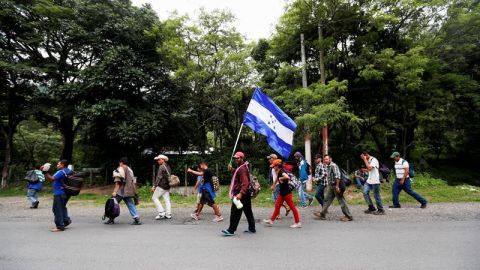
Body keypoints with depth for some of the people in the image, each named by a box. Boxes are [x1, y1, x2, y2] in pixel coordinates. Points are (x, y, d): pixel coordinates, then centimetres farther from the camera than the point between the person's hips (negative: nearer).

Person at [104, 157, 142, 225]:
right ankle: (137, 219, -5)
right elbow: (133, 182, 17)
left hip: (121, 191, -6)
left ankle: (111, 219, 16)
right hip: (129, 191, 7)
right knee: (131, 205, 4)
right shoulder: (130, 170, 17)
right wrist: (134, 192, 22)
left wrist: (115, 191, -13)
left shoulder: (120, 169, -4)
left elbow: (118, 182, -12)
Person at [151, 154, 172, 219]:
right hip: (167, 186, 9)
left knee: (154, 198, 1)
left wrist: (154, 186, -13)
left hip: (161, 186, -8)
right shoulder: (168, 167, 16)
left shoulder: (161, 167, -11)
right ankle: (168, 214, 6)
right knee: (167, 200, 6)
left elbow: (159, 177, -16)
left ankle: (161, 212, -4)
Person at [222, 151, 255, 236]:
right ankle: (252, 228, 22)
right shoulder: (240, 167, 15)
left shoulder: (242, 169, -17)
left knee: (235, 212, -5)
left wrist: (241, 193, -35)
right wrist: (232, 170, 12)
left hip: (240, 194, -11)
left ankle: (231, 230, 1)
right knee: (248, 211, 14)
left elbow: (245, 182, -26)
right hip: (245, 194, 11)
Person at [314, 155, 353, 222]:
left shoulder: (333, 165, -16)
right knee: (327, 200, 11)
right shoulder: (327, 166, 12)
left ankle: (349, 216, 8)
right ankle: (322, 214, 18)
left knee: (341, 201, -2)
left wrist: (337, 186, -25)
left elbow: (337, 176, -23)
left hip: (336, 186, -9)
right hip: (331, 186, 9)